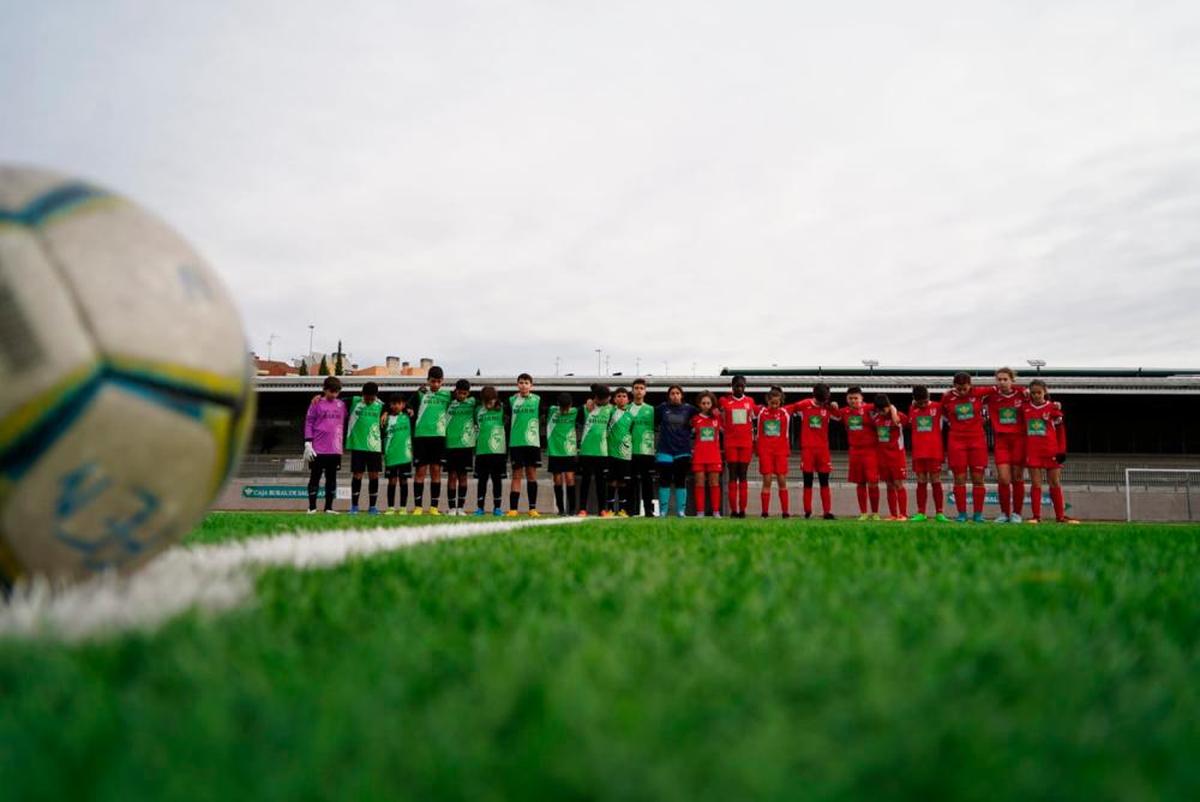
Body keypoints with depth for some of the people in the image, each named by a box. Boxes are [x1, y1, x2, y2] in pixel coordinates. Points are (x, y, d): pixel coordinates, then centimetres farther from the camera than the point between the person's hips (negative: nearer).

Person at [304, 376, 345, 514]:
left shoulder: (341, 404, 10)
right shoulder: (316, 403, -1)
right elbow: (308, 423, -3)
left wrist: (341, 443, 13)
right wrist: (308, 444, -9)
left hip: (335, 449, 3)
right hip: (318, 449, -3)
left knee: (332, 478, 7)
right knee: (315, 478, 4)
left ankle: (329, 507, 13)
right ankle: (312, 507, 11)